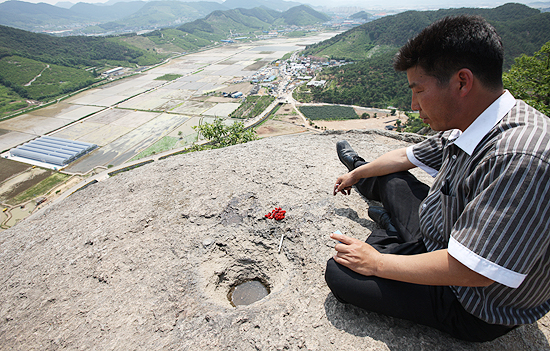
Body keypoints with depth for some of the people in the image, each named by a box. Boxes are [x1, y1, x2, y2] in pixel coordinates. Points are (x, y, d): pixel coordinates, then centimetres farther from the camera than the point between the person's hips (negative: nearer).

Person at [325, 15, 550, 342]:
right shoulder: (468, 126, -7)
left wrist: (376, 263, -23)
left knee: (340, 273, -17)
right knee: (389, 177, 16)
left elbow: (469, 271, -36)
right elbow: (407, 156, 9)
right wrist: (357, 175, 23)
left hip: (475, 308, -7)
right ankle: (359, 168, 51)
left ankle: (388, 243, 13)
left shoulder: (522, 158, -37)